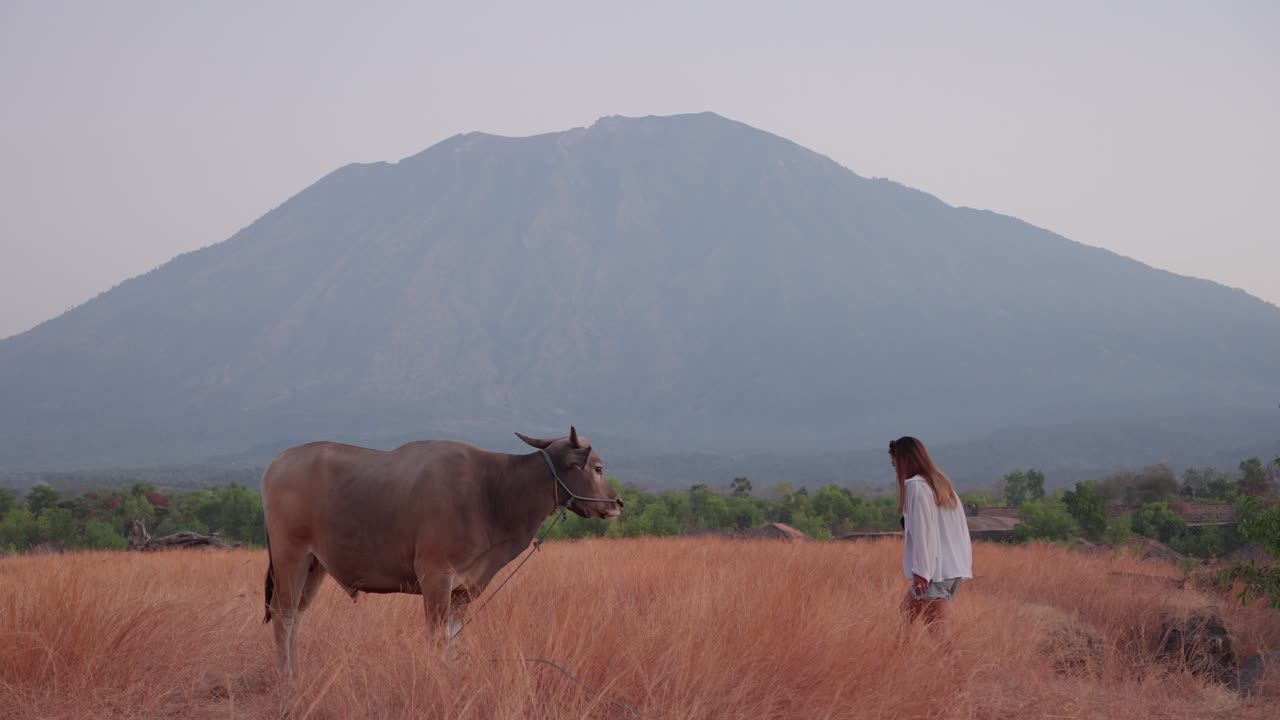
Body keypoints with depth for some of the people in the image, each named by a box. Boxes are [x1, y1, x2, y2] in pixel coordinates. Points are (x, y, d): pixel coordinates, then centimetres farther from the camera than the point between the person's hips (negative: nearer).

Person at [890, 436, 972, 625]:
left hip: (935, 570, -9)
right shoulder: (941, 481, 17)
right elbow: (960, 526, 15)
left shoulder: (916, 486, -8)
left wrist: (920, 570, -17)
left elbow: (922, 530, -16)